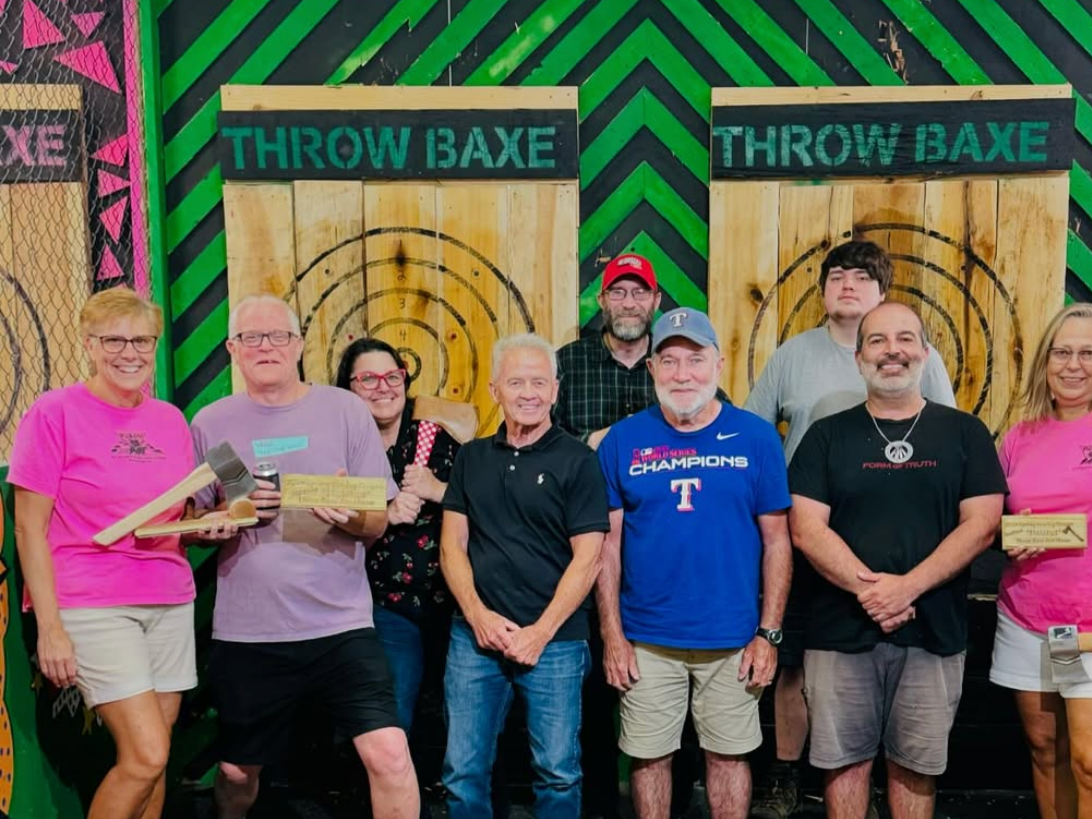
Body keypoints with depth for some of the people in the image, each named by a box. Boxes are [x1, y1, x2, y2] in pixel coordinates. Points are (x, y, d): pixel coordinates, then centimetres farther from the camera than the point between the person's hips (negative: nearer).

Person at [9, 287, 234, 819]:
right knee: (145, 756, -12)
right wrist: (49, 627, -12)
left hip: (170, 601, 5)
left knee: (152, 759, 7)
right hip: (92, 606, -5)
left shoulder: (171, 419, 10)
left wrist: (211, 526, -3)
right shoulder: (54, 412, -5)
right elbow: (30, 526, -7)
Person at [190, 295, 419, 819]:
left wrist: (349, 516, -22)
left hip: (341, 626, -1)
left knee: (389, 755, -14)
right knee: (236, 771, 17)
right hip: (245, 634, 2)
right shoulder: (210, 423, 4)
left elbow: (378, 524, 1)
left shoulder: (344, 409, 0)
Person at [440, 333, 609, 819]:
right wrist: (478, 615, -6)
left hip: (555, 642, -3)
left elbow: (587, 558, -7)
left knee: (557, 772, 7)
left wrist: (541, 632, -12)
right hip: (474, 636, 3)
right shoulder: (472, 458, 9)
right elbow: (451, 544, 7)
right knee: (463, 771, 8)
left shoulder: (577, 461, -3)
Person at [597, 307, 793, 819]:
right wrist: (612, 635, -3)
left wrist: (768, 634, -3)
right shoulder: (623, 440, -3)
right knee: (649, 757, 12)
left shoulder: (756, 437, -4)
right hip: (646, 640, 0)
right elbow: (608, 544, 0)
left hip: (733, 640, 0)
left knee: (728, 755, 15)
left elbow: (776, 541, 0)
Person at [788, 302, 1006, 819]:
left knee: (915, 764, 11)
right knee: (845, 760, 8)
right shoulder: (827, 435, 3)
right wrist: (868, 586, -18)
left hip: (934, 633, 0)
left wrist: (907, 587, -15)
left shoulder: (964, 433, 5)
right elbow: (806, 529, -5)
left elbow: (981, 524, -4)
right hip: (841, 631, 0)